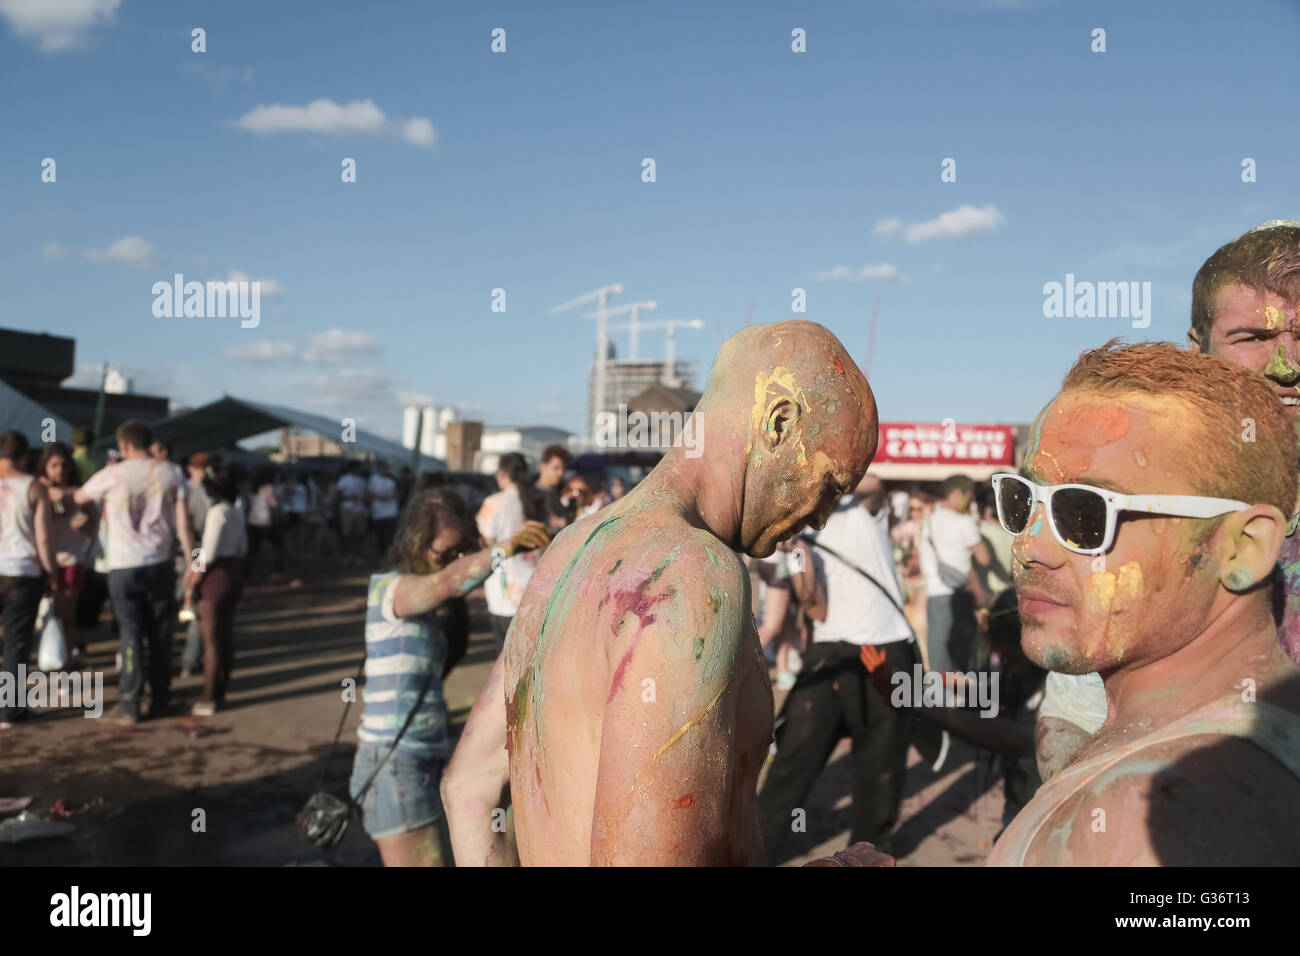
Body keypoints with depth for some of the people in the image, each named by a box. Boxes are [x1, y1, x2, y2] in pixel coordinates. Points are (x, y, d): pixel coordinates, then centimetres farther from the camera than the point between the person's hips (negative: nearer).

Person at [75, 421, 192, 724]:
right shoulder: (171, 472, 0)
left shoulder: (112, 475, -4)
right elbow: (183, 524, -3)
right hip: (160, 563, 2)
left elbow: (78, 497, 15)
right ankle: (160, 700, 16)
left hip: (124, 566, -1)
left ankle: (129, 705, 1)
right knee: (160, 633, 10)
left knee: (131, 634, 3)